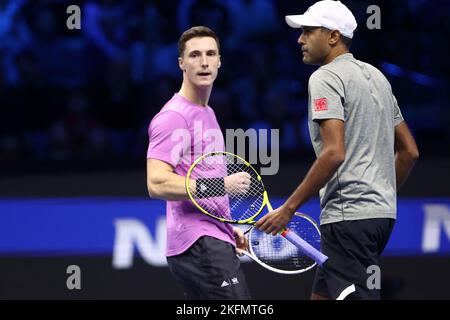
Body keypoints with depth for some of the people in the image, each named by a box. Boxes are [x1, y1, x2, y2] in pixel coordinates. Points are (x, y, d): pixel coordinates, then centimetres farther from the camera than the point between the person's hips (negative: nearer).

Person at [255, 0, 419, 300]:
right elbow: (409, 151, 20)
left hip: (348, 215, -10)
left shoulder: (325, 78, -9)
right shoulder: (375, 76, 18)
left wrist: (288, 209, -17)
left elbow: (334, 153, -21)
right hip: (382, 213, 10)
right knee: (322, 295, 14)